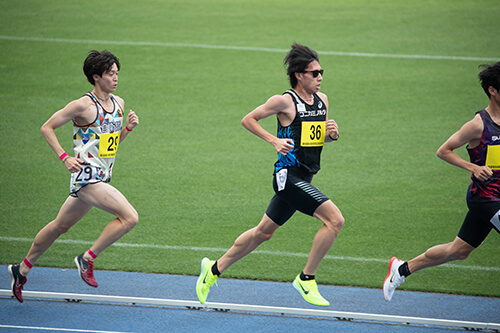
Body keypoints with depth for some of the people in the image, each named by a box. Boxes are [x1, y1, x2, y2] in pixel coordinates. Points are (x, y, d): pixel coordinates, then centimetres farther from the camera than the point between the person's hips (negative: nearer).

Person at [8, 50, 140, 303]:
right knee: (130, 217, -19)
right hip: (86, 175, -8)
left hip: (101, 177, 8)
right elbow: (47, 128, -6)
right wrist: (64, 157, -13)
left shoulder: (118, 103, 9)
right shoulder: (83, 105, -14)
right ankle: (87, 259, -7)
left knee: (61, 225, 19)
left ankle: (22, 269, 32)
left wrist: (128, 127, 2)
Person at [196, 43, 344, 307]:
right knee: (335, 219, -19)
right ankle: (306, 279, -8)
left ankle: (215, 268, 33)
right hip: (289, 174, -8)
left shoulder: (322, 100, 10)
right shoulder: (285, 101, -12)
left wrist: (331, 133, 0)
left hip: (303, 179, 8)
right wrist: (275, 141, -14)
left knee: (263, 232, 18)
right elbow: (248, 120, -3)